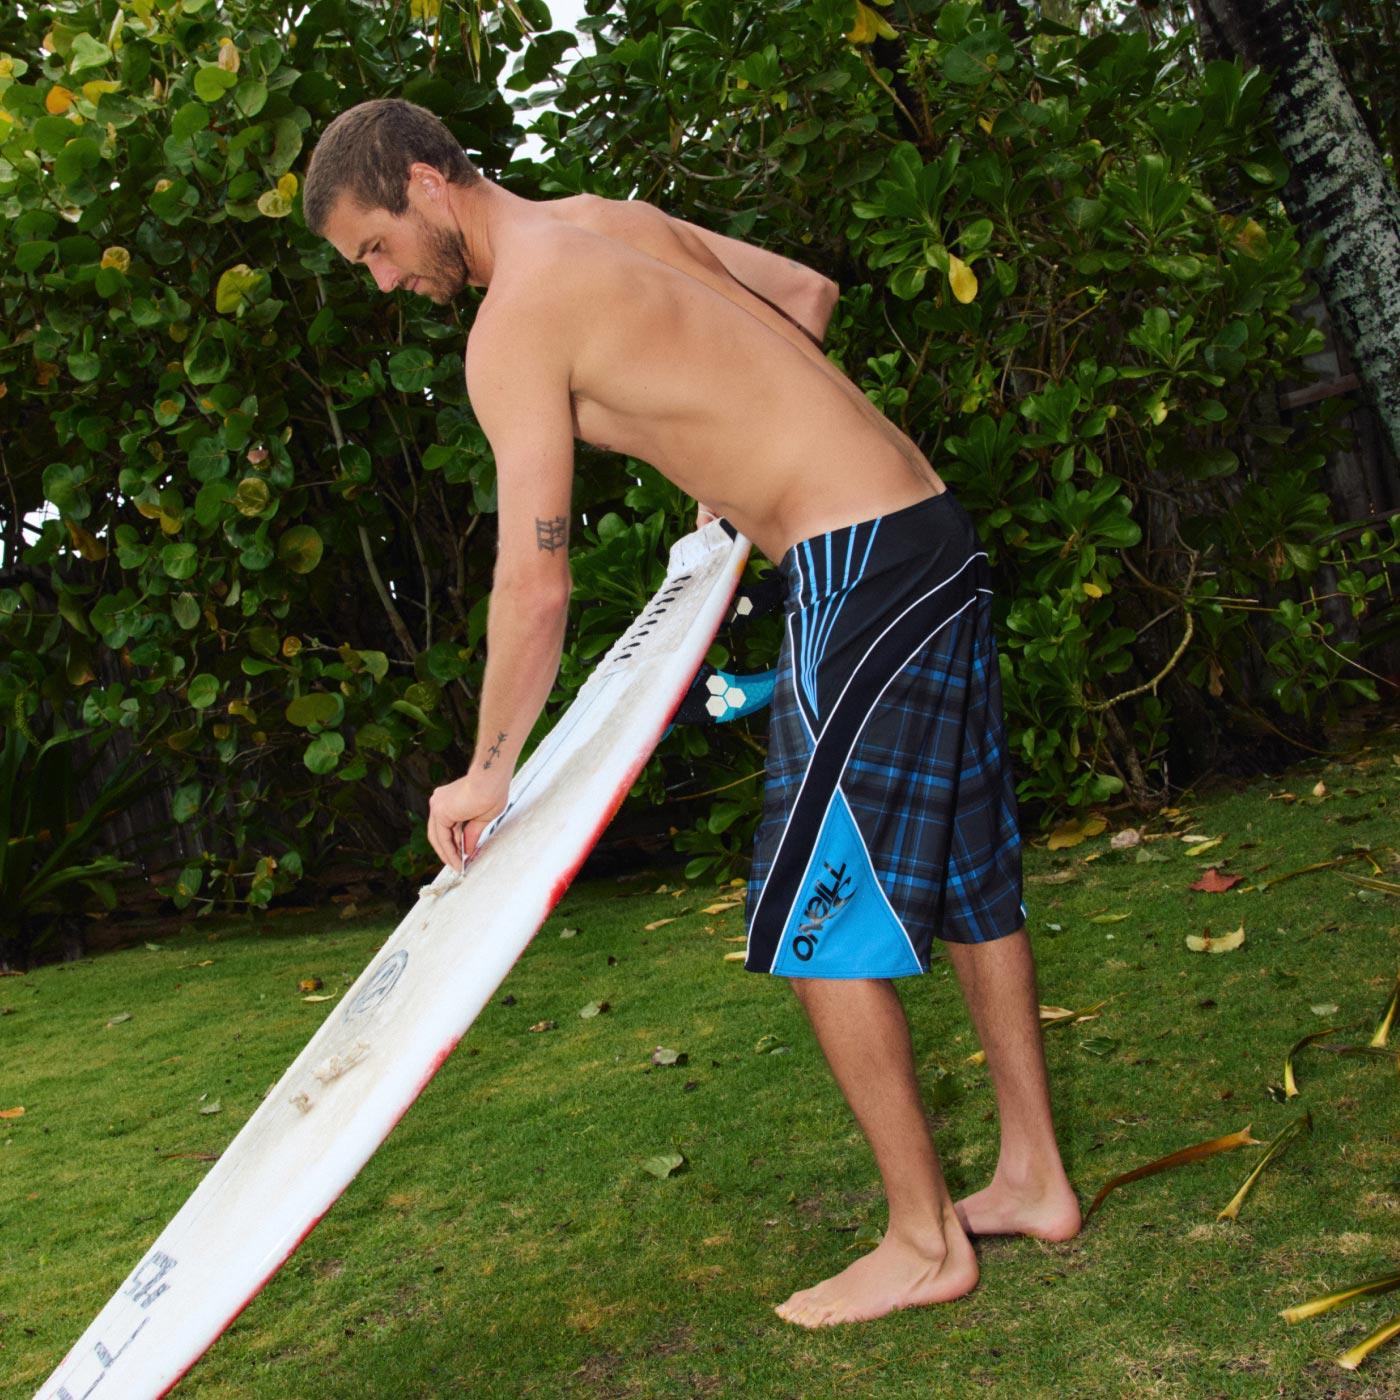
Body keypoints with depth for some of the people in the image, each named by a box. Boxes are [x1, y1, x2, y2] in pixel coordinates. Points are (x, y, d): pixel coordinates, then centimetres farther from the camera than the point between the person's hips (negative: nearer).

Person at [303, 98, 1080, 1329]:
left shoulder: (514, 323, -11)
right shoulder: (616, 218, 15)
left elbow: (536, 587, -13)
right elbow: (809, 292, 25)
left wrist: (489, 772, -2)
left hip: (860, 571, -10)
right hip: (937, 537, 10)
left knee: (816, 920, -2)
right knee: (964, 878, 14)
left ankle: (924, 1241, 10)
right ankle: (1035, 1179, 27)